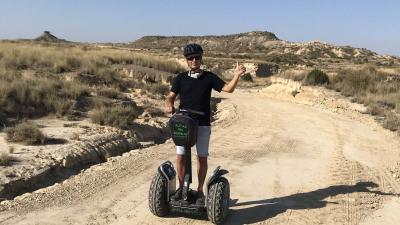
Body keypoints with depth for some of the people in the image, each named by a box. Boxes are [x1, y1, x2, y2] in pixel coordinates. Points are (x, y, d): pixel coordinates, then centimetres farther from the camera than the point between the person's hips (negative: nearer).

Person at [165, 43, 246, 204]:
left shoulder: (209, 77, 4)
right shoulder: (180, 78, 5)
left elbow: (228, 88, -1)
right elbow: (171, 96, 3)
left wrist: (237, 76, -17)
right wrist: (169, 105, -18)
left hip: (203, 124, 0)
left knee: (202, 157, 4)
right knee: (180, 156, 1)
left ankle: (200, 191, 17)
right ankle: (181, 187, 20)